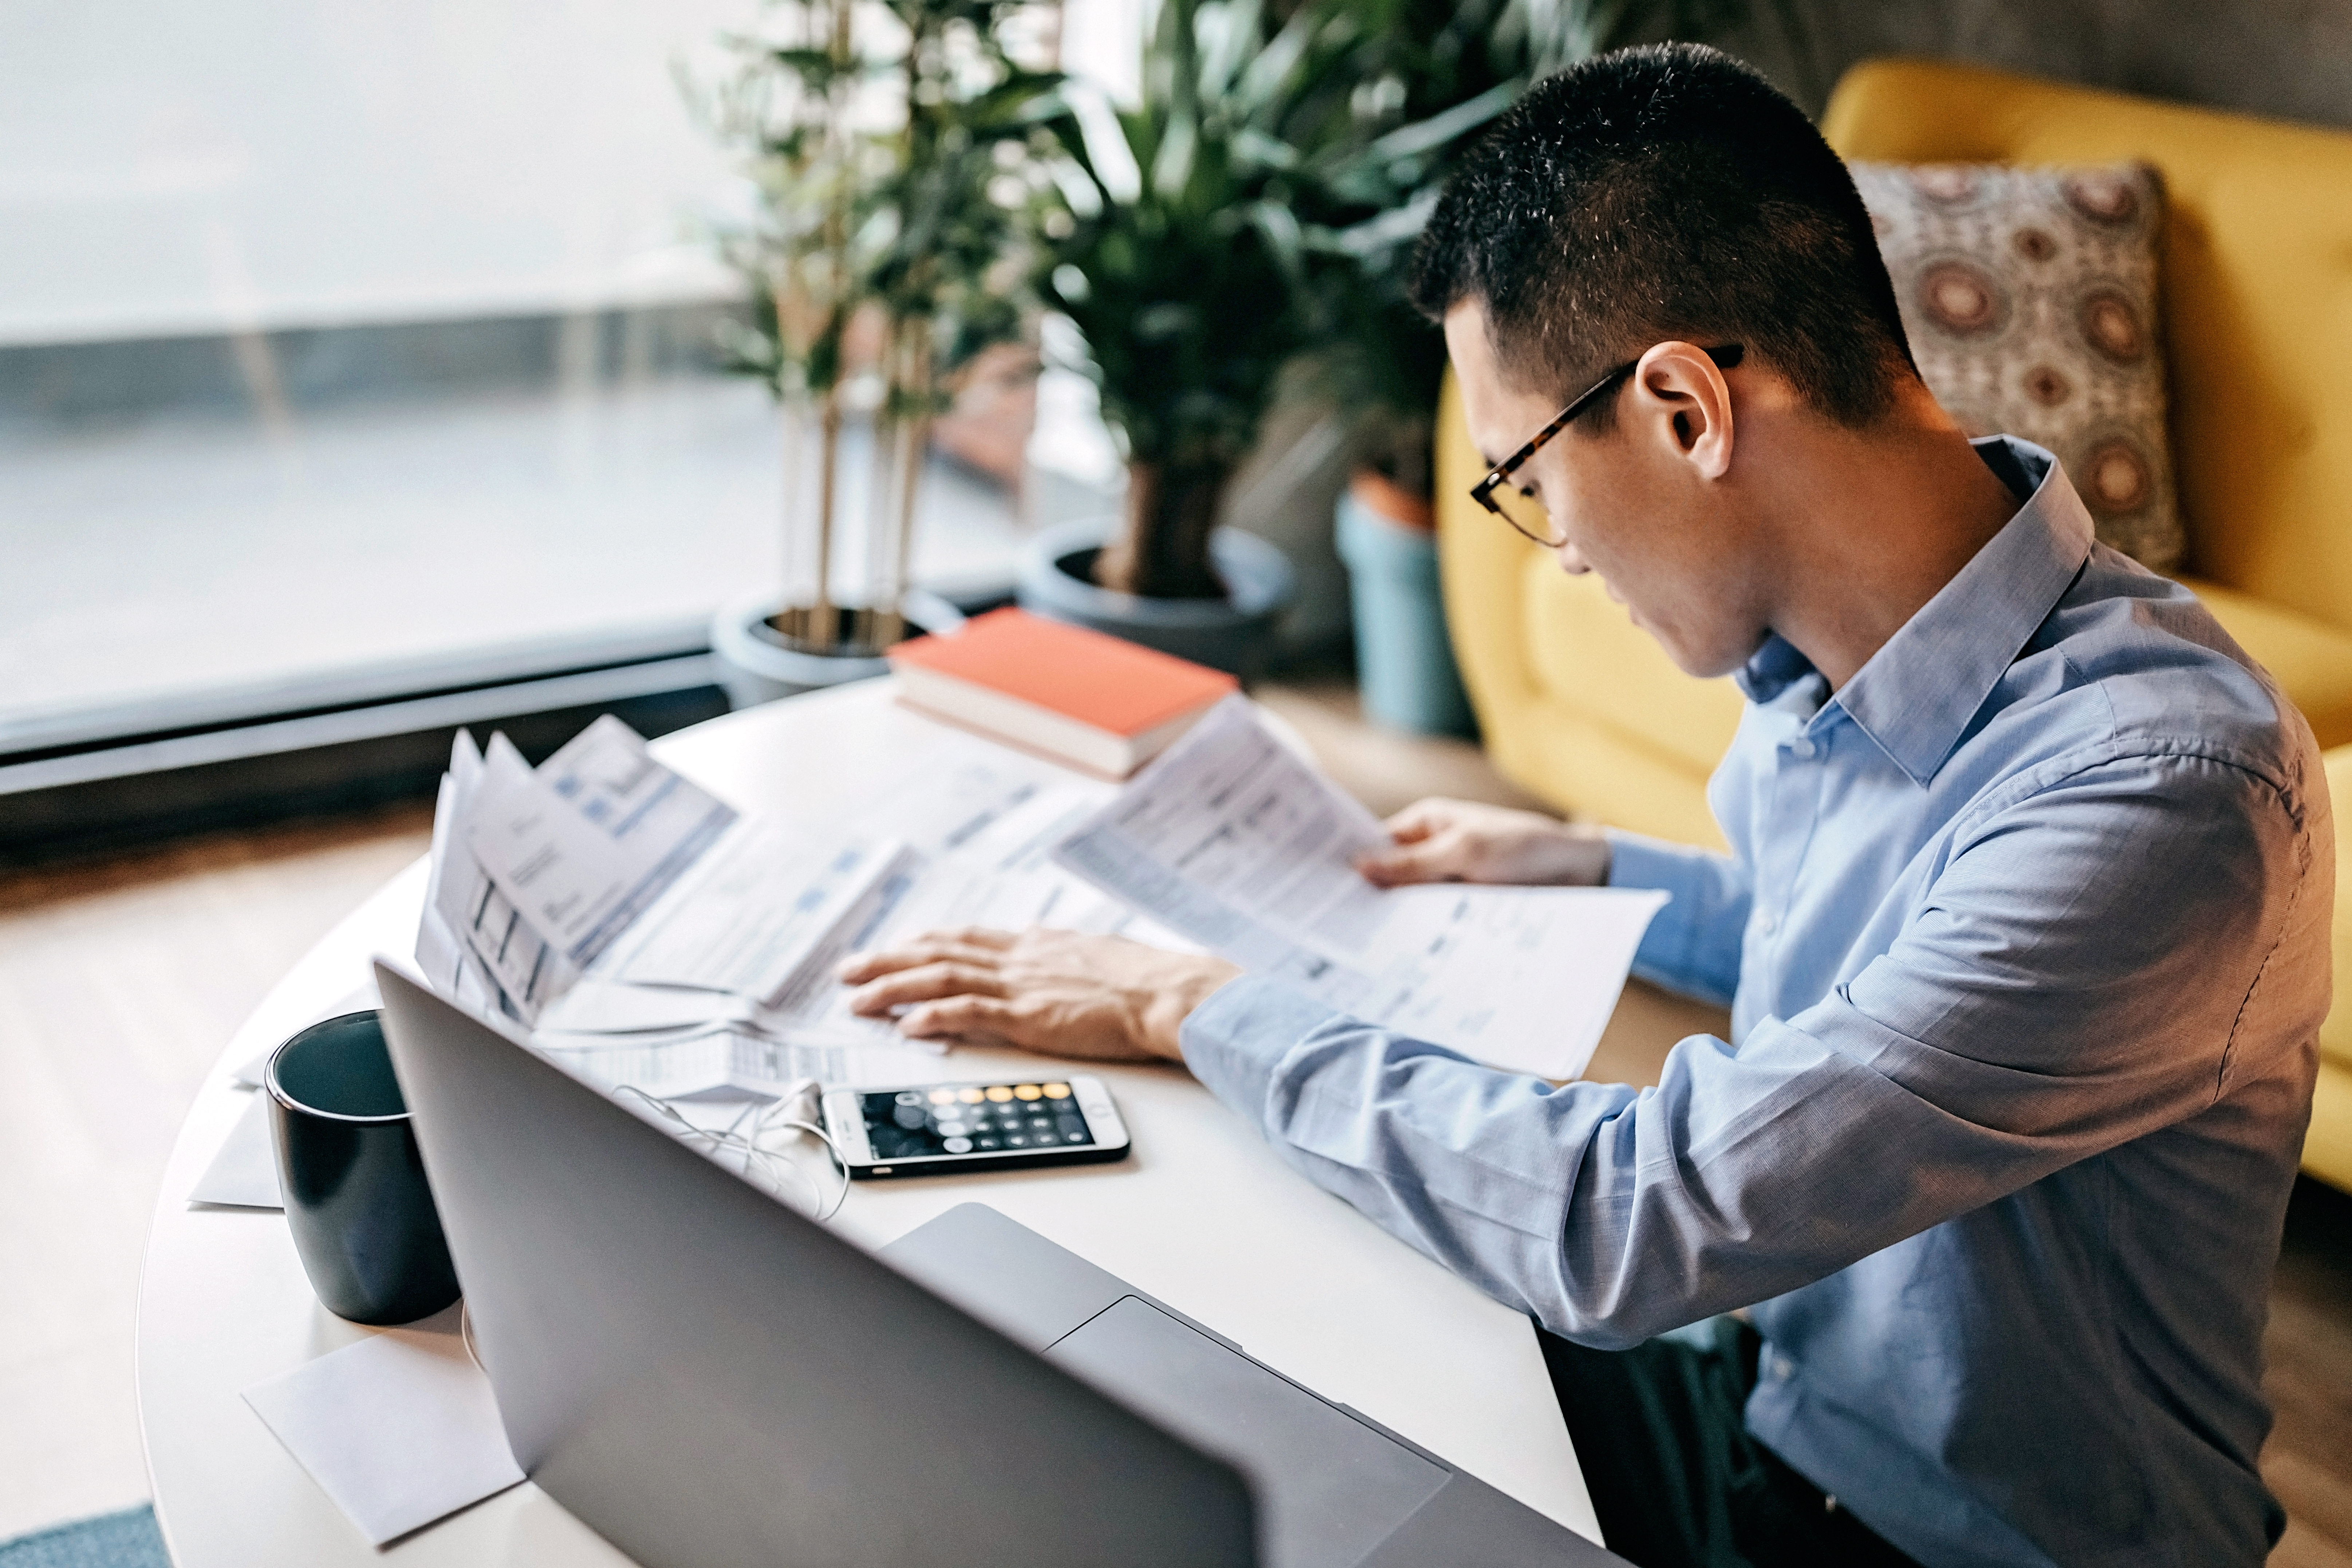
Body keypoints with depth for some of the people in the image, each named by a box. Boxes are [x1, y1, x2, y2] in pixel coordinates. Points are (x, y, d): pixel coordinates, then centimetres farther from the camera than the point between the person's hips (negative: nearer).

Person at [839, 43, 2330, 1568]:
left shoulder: (2158, 786, -32)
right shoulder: (1830, 662, -4)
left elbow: (1635, 1225, -33)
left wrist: (1202, 1009, -23)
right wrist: (1581, 866, 17)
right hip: (1765, 1387, 7)